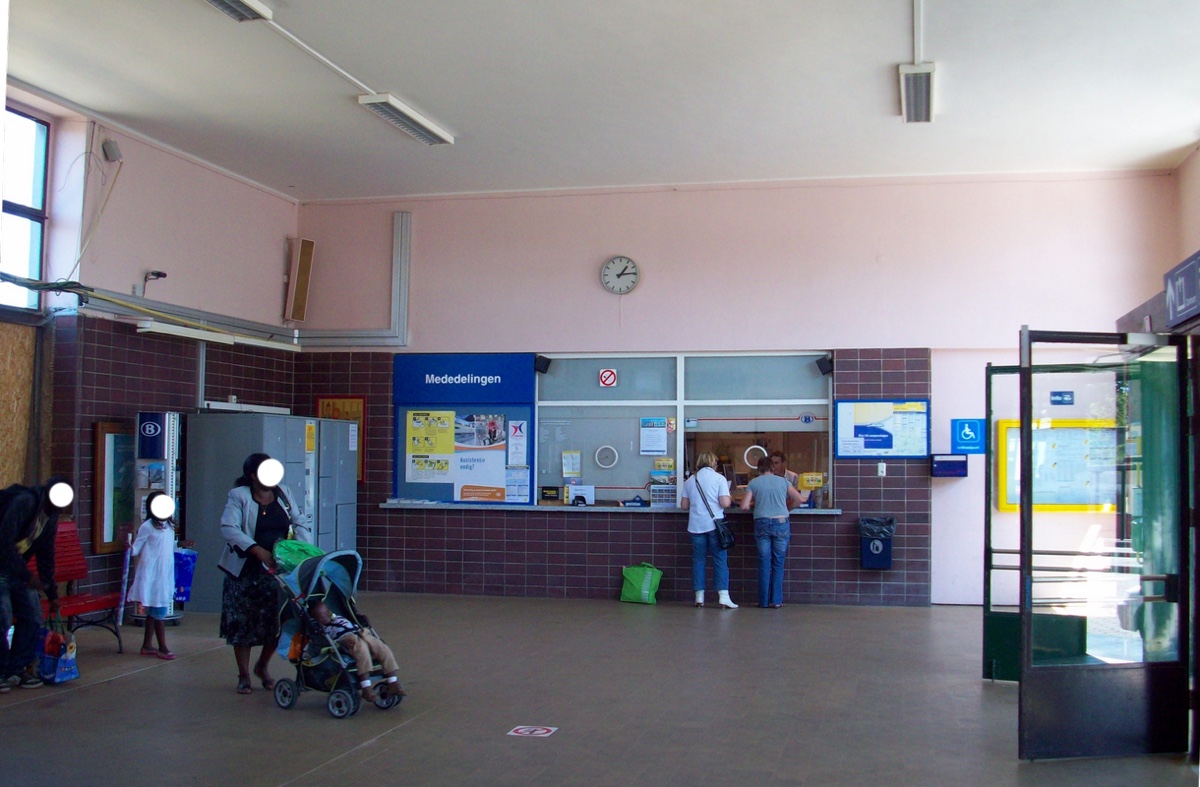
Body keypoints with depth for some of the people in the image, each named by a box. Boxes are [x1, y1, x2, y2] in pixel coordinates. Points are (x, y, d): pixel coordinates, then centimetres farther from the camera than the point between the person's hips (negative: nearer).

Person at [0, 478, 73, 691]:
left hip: (17, 569, 8)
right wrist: (27, 576, -24)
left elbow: (46, 556, 12)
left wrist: (52, 593, 12)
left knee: (33, 617, 3)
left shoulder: (51, 517, 4)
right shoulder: (24, 502, -22)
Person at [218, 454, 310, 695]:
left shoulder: (283, 494, 8)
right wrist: (258, 550, -29)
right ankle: (244, 675, 17)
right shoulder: (238, 496, -6)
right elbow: (229, 528, -19)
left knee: (277, 621, 2)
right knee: (243, 622, 2)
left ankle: (263, 666, 27)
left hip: (279, 568, 3)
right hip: (245, 571, -3)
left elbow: (299, 522, 8)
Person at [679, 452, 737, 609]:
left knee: (698, 560, 8)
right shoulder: (719, 478, -3)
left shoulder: (690, 480, 8)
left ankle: (699, 597, 9)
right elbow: (725, 503, -11)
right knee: (720, 560, 1)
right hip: (715, 524, -3)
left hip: (696, 526, 3)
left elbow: (684, 505, 9)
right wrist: (730, 499, 10)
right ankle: (723, 597, -5)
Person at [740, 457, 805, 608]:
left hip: (762, 523, 0)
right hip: (781, 523, 0)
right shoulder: (782, 481, 10)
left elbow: (744, 506, -1)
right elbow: (800, 499, 7)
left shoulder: (753, 483, 6)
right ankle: (776, 600, 6)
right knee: (778, 564, 8)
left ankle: (764, 601, 8)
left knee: (764, 564, 6)